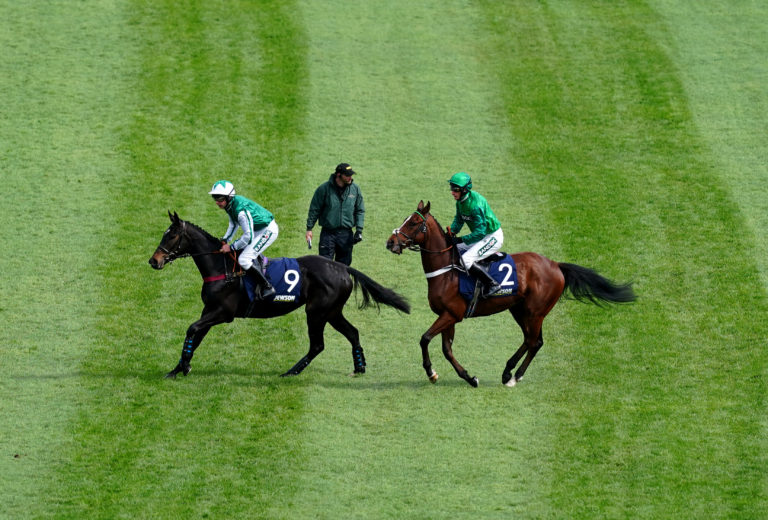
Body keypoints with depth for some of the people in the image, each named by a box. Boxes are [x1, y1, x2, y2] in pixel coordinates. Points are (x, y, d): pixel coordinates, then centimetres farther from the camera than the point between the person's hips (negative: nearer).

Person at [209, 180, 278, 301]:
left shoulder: (241, 209, -32)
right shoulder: (230, 205, -2)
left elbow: (248, 237, -29)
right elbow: (234, 224, 17)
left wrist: (231, 247, -21)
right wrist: (225, 240, 5)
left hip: (268, 230, -10)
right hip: (257, 230, 10)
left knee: (244, 260, -18)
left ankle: (267, 287, -9)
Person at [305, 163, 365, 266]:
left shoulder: (355, 189, 4)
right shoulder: (324, 188, -5)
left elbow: (360, 210, 11)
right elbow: (314, 210, 2)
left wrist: (359, 229, 1)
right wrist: (309, 228, -2)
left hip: (346, 234, 3)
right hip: (328, 233, -3)